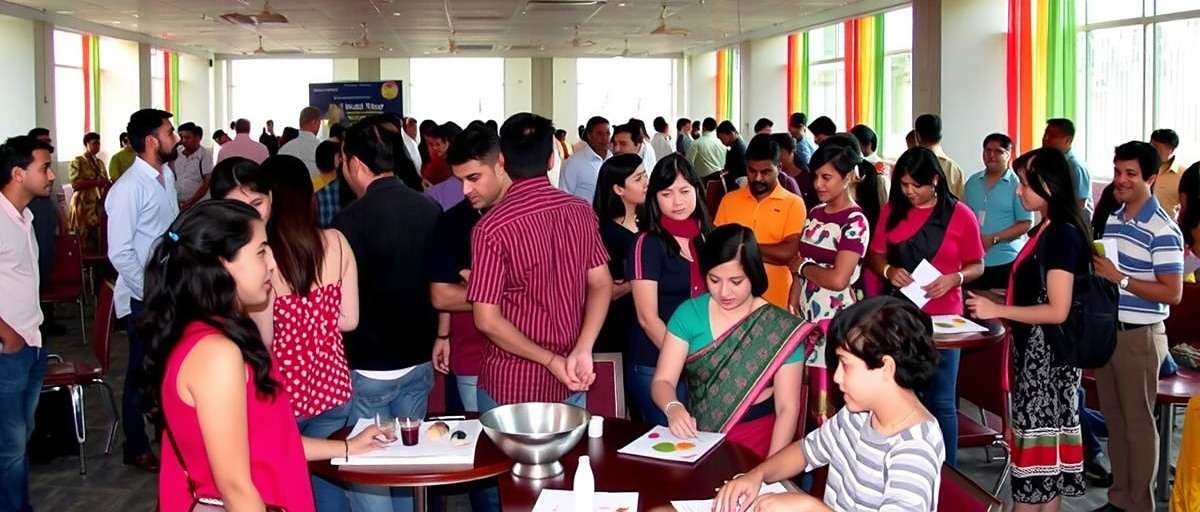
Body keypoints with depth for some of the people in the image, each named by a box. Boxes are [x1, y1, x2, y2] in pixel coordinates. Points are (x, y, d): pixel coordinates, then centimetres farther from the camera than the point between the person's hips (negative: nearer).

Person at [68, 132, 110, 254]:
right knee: (84, 244, -5)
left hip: (98, 206, 6)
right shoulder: (77, 162, -2)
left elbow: (105, 183, 17)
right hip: (83, 206, -6)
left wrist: (110, 184, -6)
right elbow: (75, 184, -15)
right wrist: (97, 182, -22)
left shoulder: (99, 163, 17)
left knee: (97, 242, 2)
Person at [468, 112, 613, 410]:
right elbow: (602, 284, -3)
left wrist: (551, 360, -15)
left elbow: (487, 320, -20)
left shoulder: (492, 227, -19)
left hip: (511, 384, -4)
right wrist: (582, 350, -14)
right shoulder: (582, 211, -2)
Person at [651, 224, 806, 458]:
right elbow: (662, 381, 0)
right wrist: (673, 409, -23)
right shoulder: (689, 314, 2)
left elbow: (787, 408, -5)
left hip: (755, 440, -2)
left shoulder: (780, 329, -5)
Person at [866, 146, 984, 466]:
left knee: (941, 400, 3)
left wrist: (954, 278, -17)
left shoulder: (959, 215, -3)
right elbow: (875, 256, 11)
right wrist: (889, 271, -10)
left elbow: (977, 266, 3)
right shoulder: (891, 211, 4)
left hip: (941, 318, -2)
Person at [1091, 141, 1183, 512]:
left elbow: (1172, 293, -18)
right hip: (1104, 330, 7)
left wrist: (1120, 278, -22)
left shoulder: (1162, 230, -15)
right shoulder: (1110, 218, 9)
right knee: (1114, 418, 15)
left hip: (1139, 337, -7)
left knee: (1138, 423, 3)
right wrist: (1093, 268, 0)